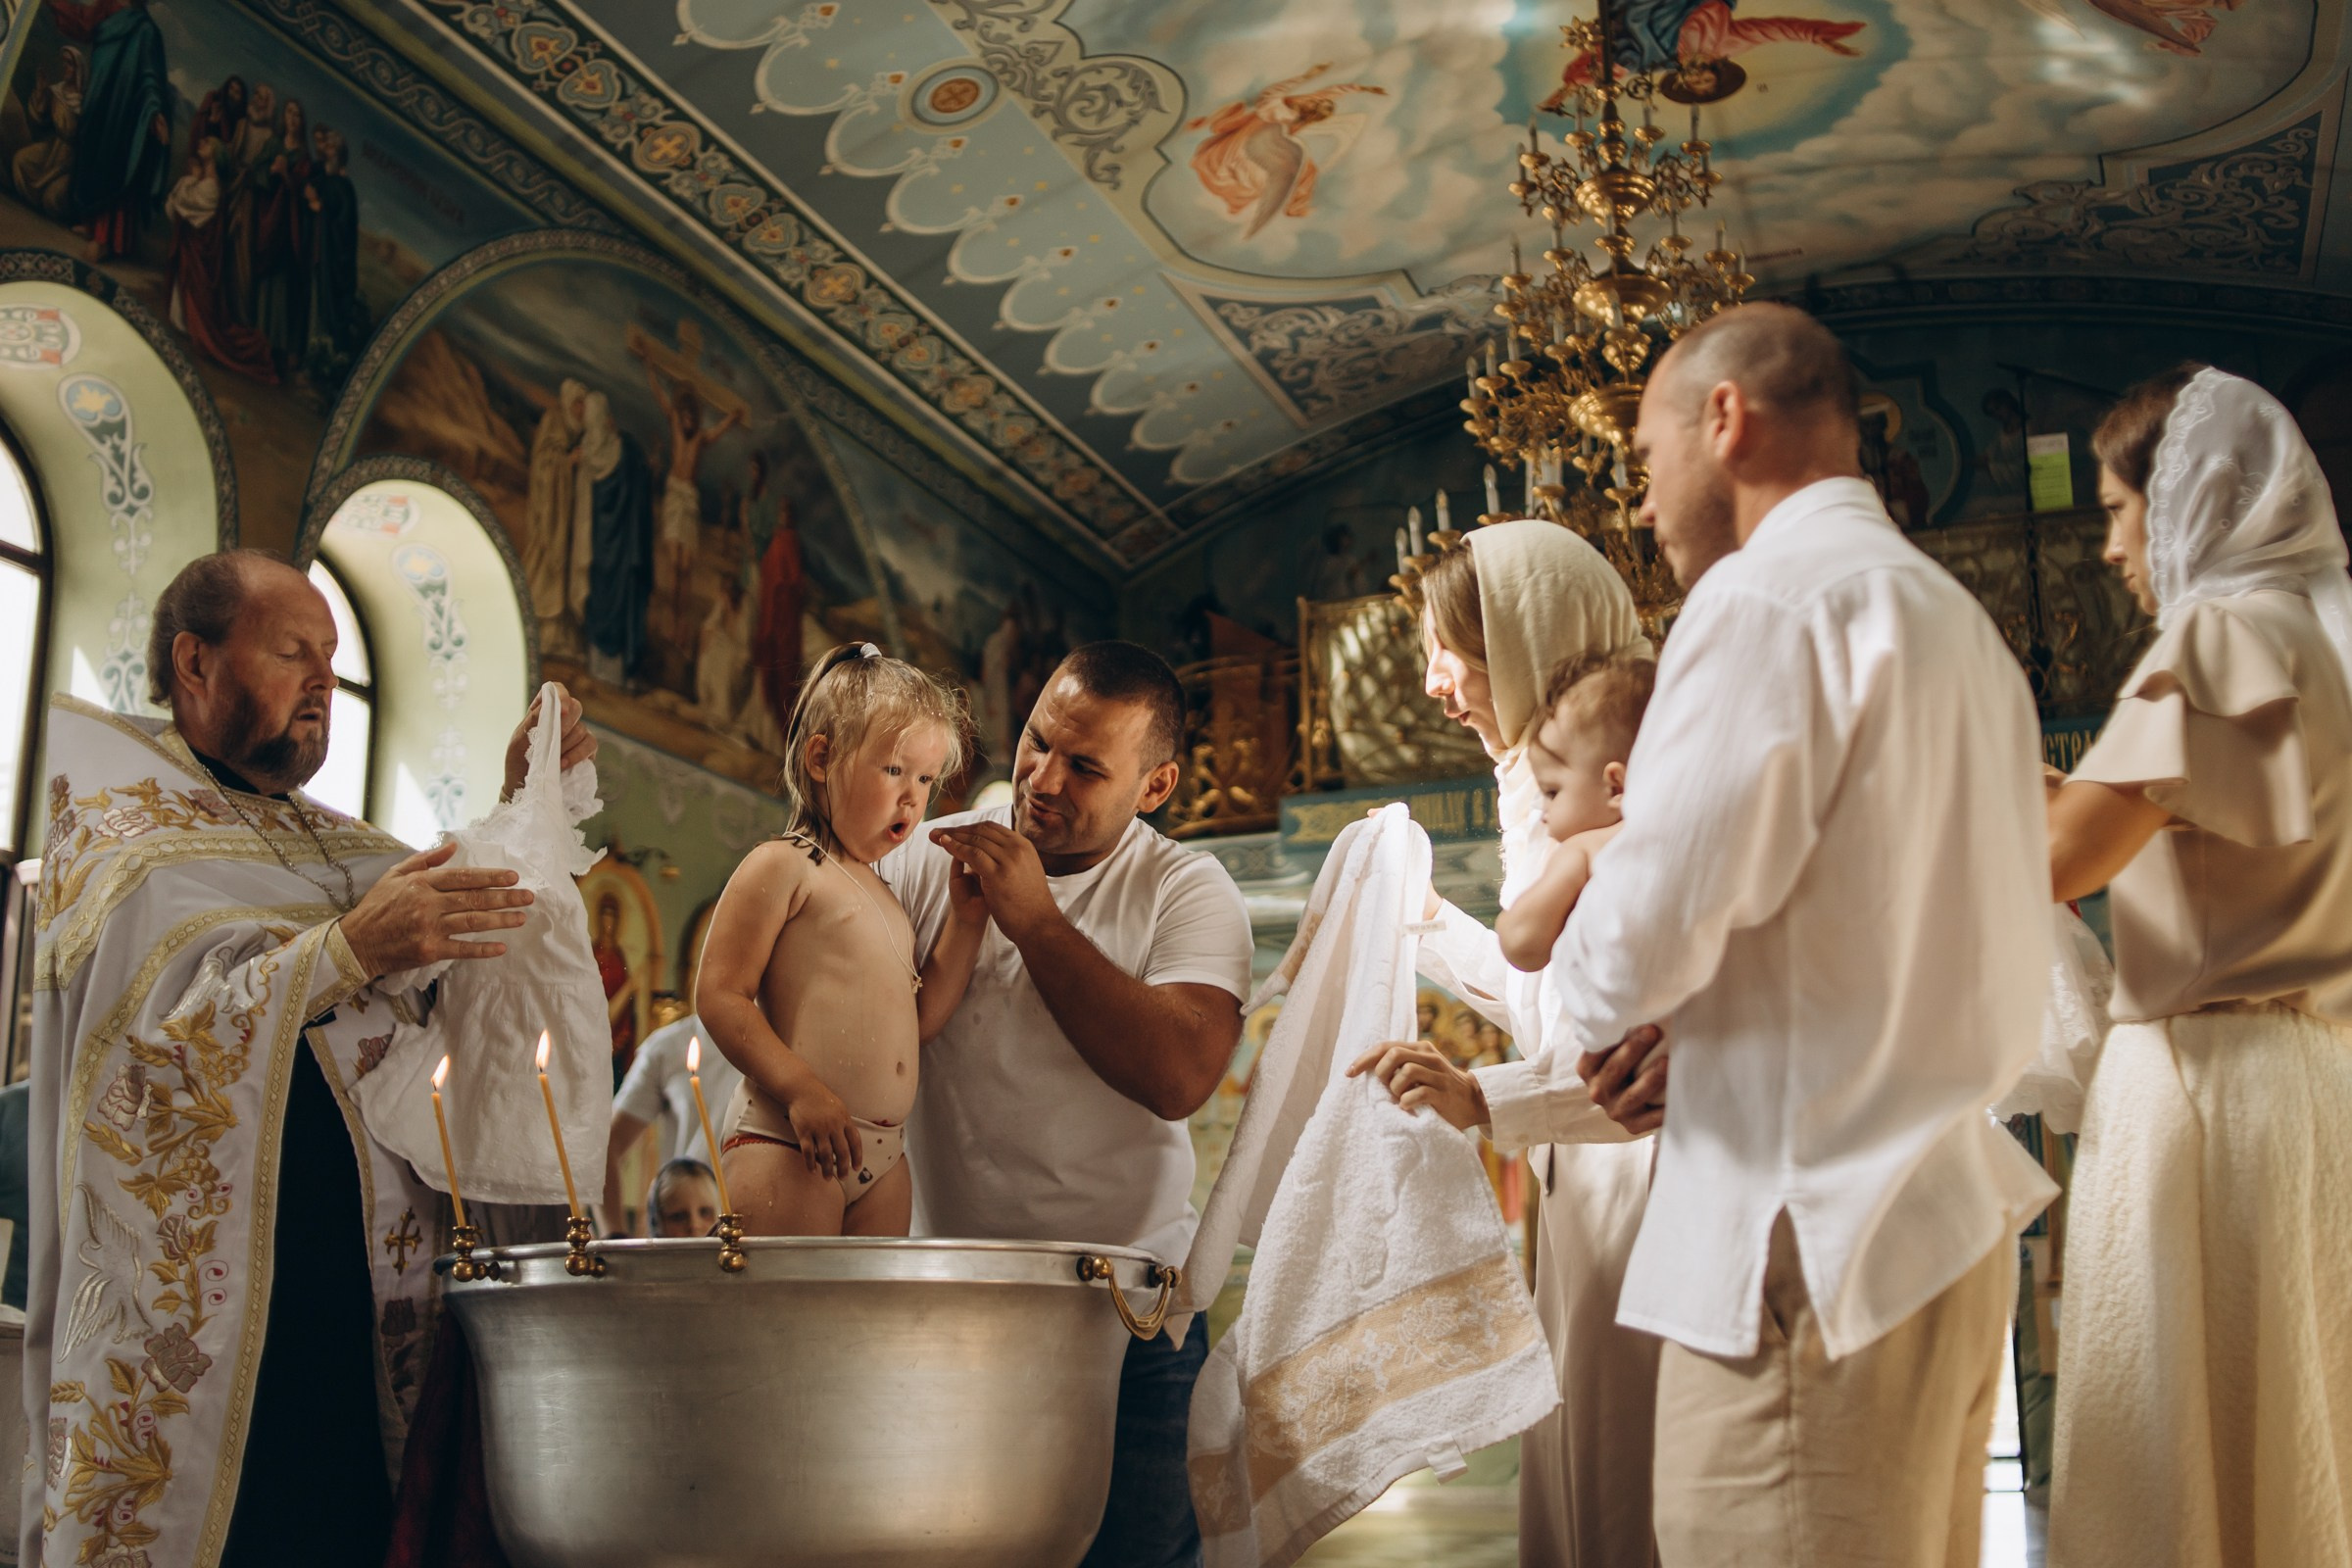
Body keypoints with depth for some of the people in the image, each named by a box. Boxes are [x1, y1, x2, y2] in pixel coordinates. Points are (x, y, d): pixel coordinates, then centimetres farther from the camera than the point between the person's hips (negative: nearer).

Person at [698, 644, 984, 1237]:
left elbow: (920, 1020, 18)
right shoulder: (781, 867, -3)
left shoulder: (883, 893, 21)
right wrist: (801, 1089, -20)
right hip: (784, 1142, -8)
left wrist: (966, 920, 10)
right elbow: (718, 994, -11)